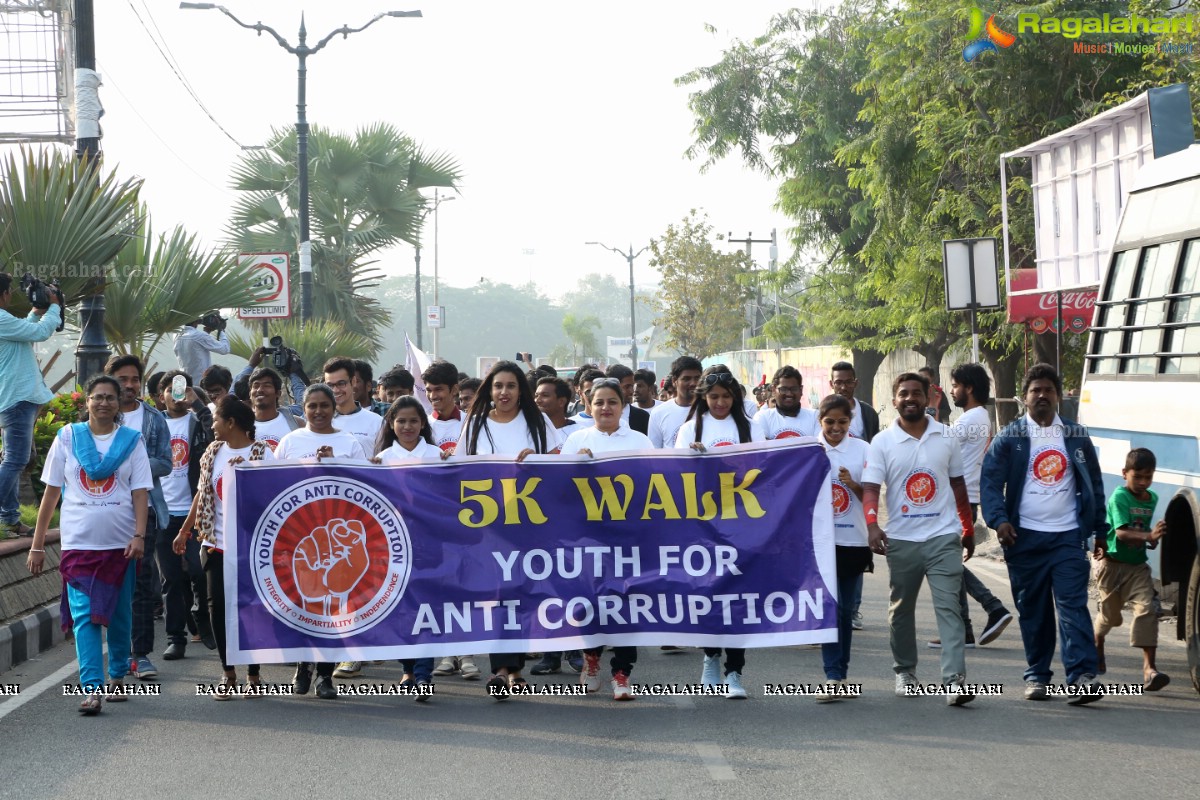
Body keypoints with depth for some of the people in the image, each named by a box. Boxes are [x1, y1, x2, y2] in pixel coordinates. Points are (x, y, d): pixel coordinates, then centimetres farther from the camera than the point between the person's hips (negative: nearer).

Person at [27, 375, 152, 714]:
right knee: (84, 617, -10)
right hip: (78, 542, -1)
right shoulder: (67, 437, 5)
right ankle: (92, 689, -15)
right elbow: (51, 492, 6)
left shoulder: (131, 441, 5)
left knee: (119, 616, 8)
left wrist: (139, 535, -13)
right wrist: (37, 544, 3)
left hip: (120, 542, 1)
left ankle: (117, 678, 26)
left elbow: (140, 492, 2)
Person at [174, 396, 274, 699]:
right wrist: (185, 530, 16)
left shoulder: (262, 454, -6)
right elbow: (202, 493, 16)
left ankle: (253, 675, 13)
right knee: (217, 605, 2)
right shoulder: (213, 452, 10)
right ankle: (227, 673, 12)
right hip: (216, 543, 5)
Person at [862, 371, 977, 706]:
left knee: (949, 607, -10)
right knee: (901, 609, 12)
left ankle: (954, 679, -16)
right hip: (901, 540, 0)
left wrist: (968, 530, 17)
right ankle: (905, 671, 28)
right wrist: (872, 525, -27)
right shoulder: (882, 442, 0)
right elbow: (870, 487, -10)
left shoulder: (946, 438, 6)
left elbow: (958, 485, 14)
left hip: (944, 536, 0)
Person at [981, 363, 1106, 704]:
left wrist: (1100, 530, 8)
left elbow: (1094, 484, 13)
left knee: (1073, 605, -8)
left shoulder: (1077, 436, 10)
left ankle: (1083, 676, -14)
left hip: (1068, 536, 0)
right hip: (1025, 537, 0)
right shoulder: (1009, 437, 3)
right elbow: (990, 481, -3)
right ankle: (1037, 676, 14)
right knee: (1032, 610, 6)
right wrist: (999, 520, -18)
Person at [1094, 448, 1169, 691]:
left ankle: (1149, 667, -21)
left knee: (1147, 608, -15)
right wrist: (1149, 536, -41)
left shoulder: (1152, 498, 5)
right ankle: (1097, 645, 46)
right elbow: (1121, 532, -27)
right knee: (1110, 614, 12)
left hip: (1138, 566, 4)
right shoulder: (1119, 497, -15)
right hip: (1113, 564, -4)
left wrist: (1152, 537, -2)